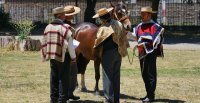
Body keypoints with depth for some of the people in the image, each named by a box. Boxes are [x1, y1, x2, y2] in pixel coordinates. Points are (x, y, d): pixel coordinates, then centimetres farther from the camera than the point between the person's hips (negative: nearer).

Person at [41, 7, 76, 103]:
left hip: (52, 56, 6)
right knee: (63, 78, 2)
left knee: (54, 78, 14)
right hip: (63, 56, -6)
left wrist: (46, 55, 19)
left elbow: (44, 43, 10)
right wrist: (73, 57, -5)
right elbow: (69, 44, -14)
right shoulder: (65, 28, -15)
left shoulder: (48, 27, 5)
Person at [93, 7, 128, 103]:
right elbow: (123, 39, 9)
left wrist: (95, 47, 12)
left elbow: (98, 41, -9)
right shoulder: (119, 24, 2)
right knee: (116, 77, 14)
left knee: (108, 77, 0)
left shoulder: (104, 28, -18)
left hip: (107, 53, -7)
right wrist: (123, 51, 18)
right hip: (118, 53, 7)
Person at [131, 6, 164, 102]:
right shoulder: (139, 26, 12)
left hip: (150, 53, -8)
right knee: (144, 74, 15)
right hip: (142, 53, 8)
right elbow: (134, 36, 10)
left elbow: (156, 41, -17)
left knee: (150, 75, -3)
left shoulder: (154, 26, -12)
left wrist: (144, 44, -22)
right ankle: (148, 94, 25)